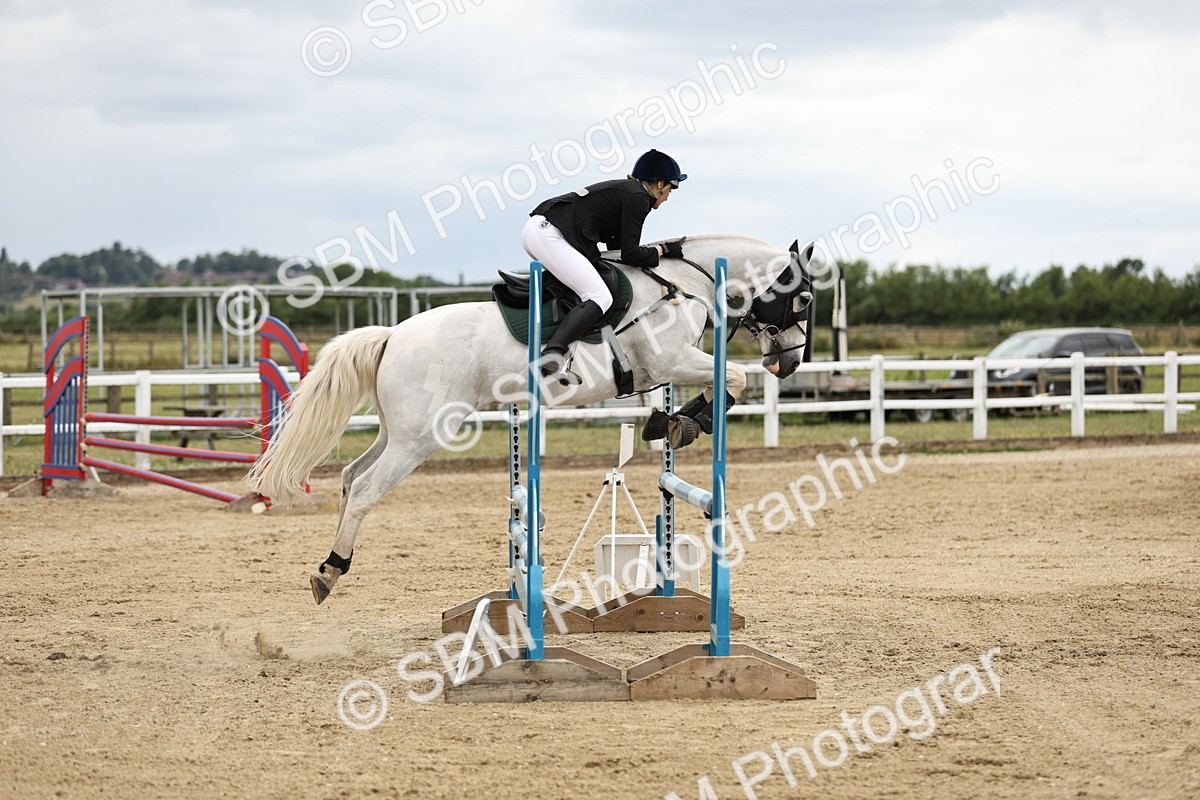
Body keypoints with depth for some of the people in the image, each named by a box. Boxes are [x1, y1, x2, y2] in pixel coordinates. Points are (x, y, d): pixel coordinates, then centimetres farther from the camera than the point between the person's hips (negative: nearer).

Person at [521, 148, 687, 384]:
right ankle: (552, 354, -38)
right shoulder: (638, 198, -4)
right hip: (550, 236, -11)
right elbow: (630, 255, -8)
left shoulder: (624, 189, 25)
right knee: (600, 298, -18)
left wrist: (665, 246, 23)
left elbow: (616, 243, 25)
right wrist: (662, 250, 8)